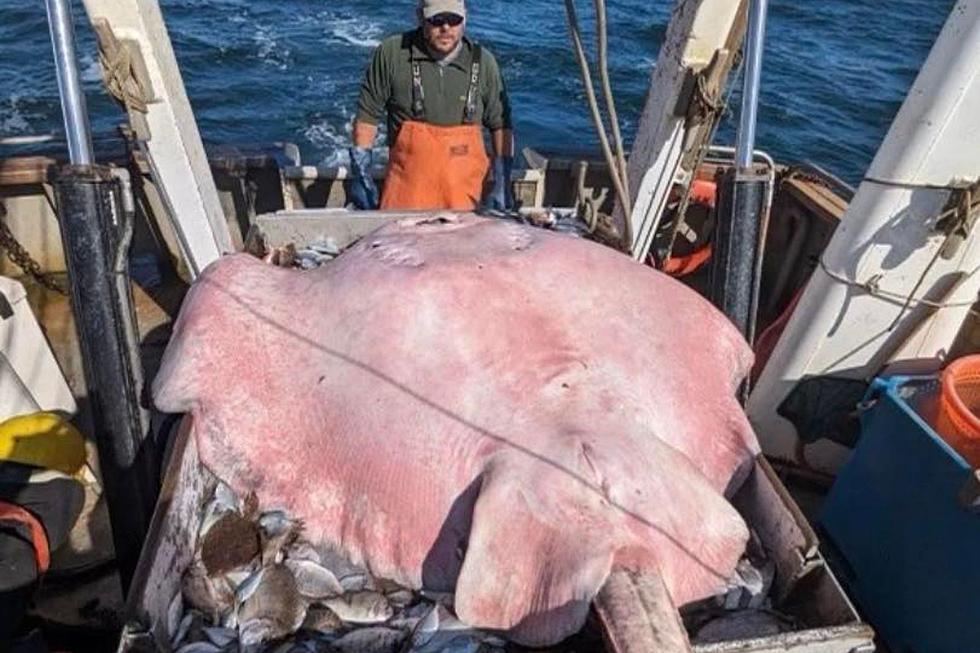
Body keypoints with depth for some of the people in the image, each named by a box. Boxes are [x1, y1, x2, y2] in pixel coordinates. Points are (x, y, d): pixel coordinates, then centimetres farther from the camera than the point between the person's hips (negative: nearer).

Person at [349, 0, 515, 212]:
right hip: (406, 183, -1)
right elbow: (368, 115, 2)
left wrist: (502, 183, 2)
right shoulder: (392, 53, -4)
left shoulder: (483, 62, 2)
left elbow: (500, 124, 8)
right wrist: (361, 174, -1)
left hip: (464, 185, 2)